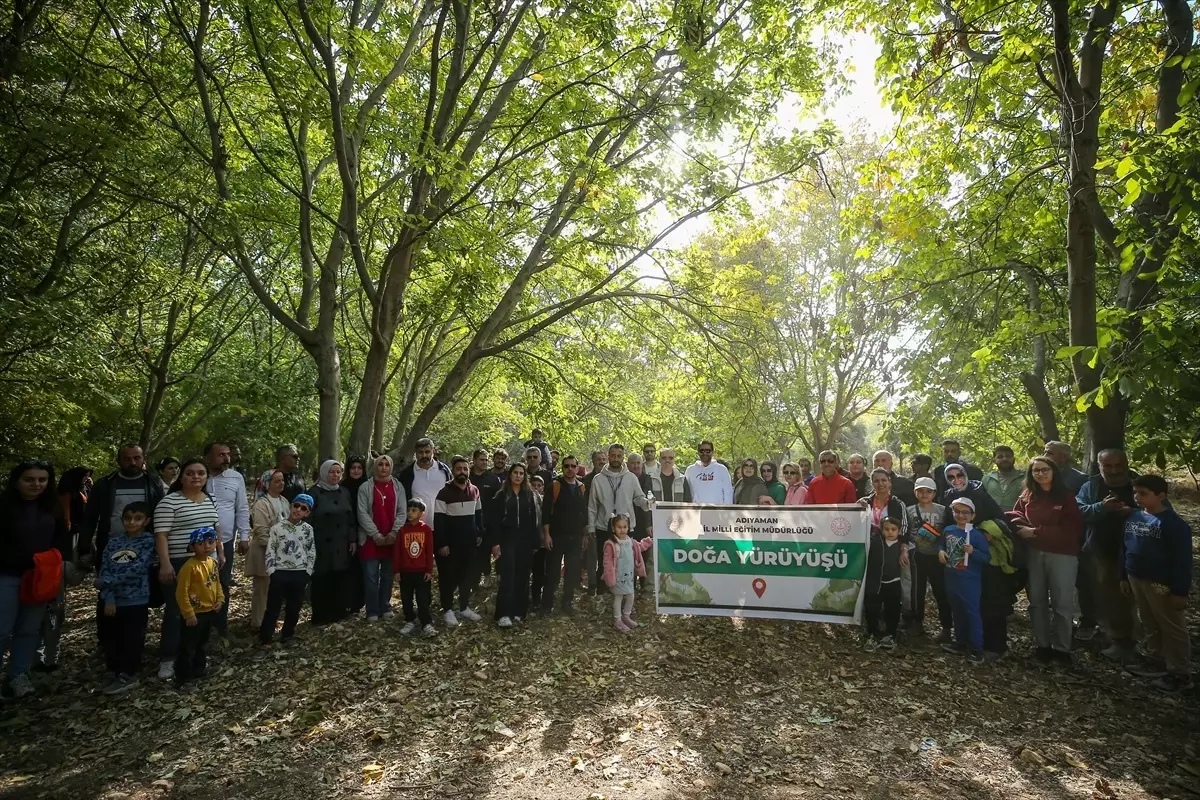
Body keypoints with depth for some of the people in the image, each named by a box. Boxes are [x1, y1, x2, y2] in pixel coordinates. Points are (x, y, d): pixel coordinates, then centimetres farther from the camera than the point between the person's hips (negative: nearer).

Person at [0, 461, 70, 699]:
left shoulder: (53, 507, 2)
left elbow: (62, 537, 8)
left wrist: (56, 559, -7)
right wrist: (30, 560, -17)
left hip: (41, 575, 4)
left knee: (29, 629, 12)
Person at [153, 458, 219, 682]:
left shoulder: (210, 501, 11)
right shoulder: (169, 502, -9)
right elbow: (161, 535, -13)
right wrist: (165, 564, -20)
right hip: (179, 564, -6)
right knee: (175, 612, -2)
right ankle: (167, 659, 9)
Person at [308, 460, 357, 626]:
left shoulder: (344, 492, 10)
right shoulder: (314, 493, -5)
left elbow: (351, 518, 13)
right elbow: (308, 520, -8)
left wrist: (353, 540, 9)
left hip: (342, 546, 5)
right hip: (322, 546, -4)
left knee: (341, 581, 7)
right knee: (322, 581, 0)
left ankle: (339, 613, 20)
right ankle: (320, 616, 13)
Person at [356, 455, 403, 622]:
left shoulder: (398, 486, 5)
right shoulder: (365, 487, -1)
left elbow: (402, 512, 1)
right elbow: (362, 513, -6)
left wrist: (394, 533, -10)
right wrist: (376, 534, -12)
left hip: (392, 538, 2)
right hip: (371, 538, -2)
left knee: (387, 575, 10)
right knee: (371, 575, -2)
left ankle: (385, 606, 20)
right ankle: (372, 611, 5)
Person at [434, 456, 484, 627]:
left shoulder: (474, 490, 5)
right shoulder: (445, 492, -11)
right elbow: (439, 520, -14)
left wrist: (480, 534, 10)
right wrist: (442, 543, -17)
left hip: (469, 542, 5)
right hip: (450, 543, -5)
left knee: (468, 575, 12)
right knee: (448, 576, 4)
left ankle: (464, 607, 26)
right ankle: (447, 610, 16)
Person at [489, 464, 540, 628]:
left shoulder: (528, 494, 9)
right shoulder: (502, 495, 1)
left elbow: (533, 519, 8)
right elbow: (495, 520, -2)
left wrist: (534, 541, 3)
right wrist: (495, 542, -10)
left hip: (525, 539, 3)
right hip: (507, 538, -3)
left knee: (522, 575, 5)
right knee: (508, 574, -13)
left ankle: (517, 610, 15)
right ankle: (504, 614, -14)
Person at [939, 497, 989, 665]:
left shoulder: (977, 534, -14)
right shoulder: (948, 530, 3)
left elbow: (986, 557, -13)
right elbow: (941, 544, 19)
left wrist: (973, 552, -30)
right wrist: (940, 551, -2)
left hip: (970, 581, -6)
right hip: (951, 578, 6)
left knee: (972, 612, 0)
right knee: (957, 611, 17)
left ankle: (976, 647, 9)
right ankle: (960, 641, 30)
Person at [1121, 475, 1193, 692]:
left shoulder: (1174, 524, -17)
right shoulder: (1133, 518, 3)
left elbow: (1182, 561, -15)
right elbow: (1126, 549, 11)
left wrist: (1180, 591, -15)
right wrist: (1124, 577, 13)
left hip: (1162, 584, -7)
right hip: (1137, 579, 7)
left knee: (1172, 629, 5)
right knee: (1150, 625, 19)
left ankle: (1180, 674, 15)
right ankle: (1156, 660, 33)